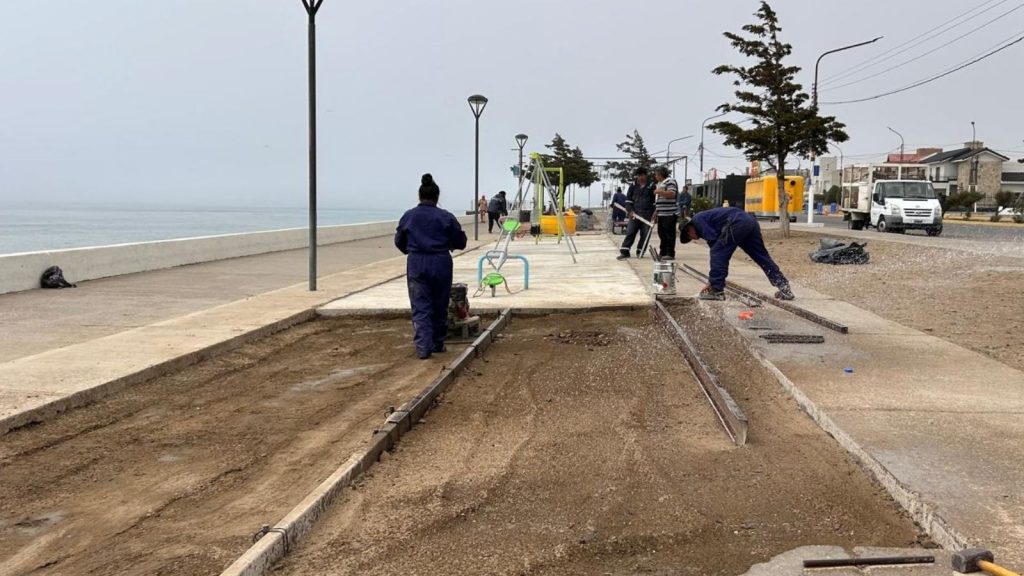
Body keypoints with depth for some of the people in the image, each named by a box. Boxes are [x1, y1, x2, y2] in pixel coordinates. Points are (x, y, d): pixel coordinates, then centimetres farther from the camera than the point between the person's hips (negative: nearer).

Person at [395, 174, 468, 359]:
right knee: (440, 306, 15)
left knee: (420, 308, 1)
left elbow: (399, 242, 12)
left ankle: (423, 347, -11)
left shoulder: (408, 216, 1)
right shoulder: (446, 217, -4)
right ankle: (437, 344, 25)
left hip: (416, 264, 0)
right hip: (441, 264, 0)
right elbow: (460, 242, 1)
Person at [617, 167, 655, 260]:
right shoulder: (633, 186, 8)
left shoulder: (651, 186, 4)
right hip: (634, 214, 0)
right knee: (630, 232, -5)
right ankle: (624, 252, -6)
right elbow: (628, 199, 8)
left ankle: (640, 251, 13)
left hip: (647, 215, 0)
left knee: (645, 234, 1)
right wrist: (630, 210, -6)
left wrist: (654, 213, -1)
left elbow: (655, 200, 7)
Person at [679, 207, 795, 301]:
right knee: (762, 256, 12)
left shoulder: (697, 220, 8)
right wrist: (712, 280, 38)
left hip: (737, 223, -10)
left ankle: (716, 291, 2)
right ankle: (785, 289, 13)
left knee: (718, 253, 1)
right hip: (750, 220, 10)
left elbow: (714, 240, -4)